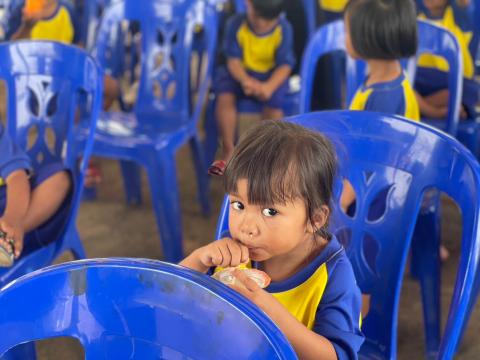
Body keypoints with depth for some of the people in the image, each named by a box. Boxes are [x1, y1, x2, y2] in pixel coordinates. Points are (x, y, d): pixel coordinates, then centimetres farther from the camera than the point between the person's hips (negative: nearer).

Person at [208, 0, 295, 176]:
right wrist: (245, 80, -36)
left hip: (271, 77, -1)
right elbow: (233, 59, -15)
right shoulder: (236, 24, -11)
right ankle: (228, 151, -17)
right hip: (242, 74, 1)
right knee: (224, 94, -28)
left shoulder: (284, 29, -13)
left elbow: (285, 65, -17)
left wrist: (269, 86, -37)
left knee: (274, 99, -31)